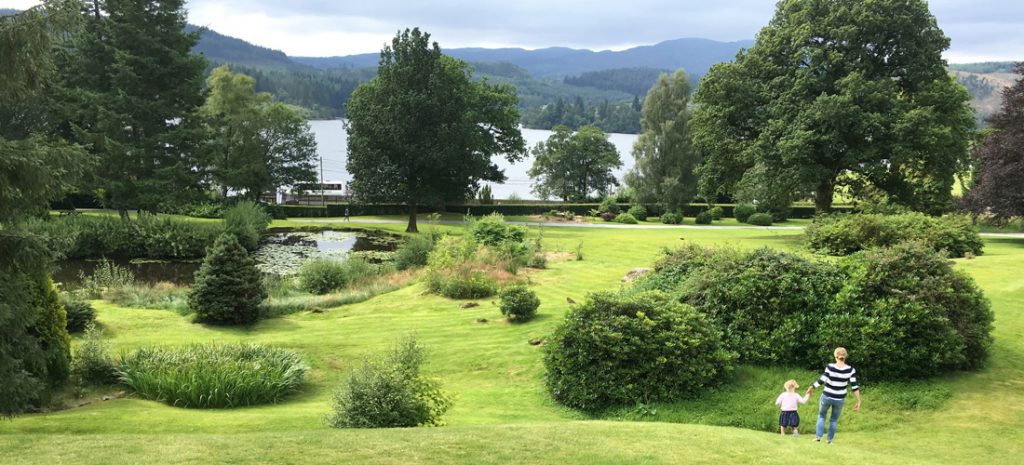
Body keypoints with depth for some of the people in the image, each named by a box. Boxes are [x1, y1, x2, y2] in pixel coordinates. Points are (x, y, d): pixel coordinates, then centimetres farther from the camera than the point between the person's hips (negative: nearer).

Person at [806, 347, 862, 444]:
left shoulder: (830, 367, -18)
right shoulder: (850, 370, -13)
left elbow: (821, 380, -21)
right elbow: (854, 386, -14)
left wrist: (811, 387, -5)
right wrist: (858, 401, -8)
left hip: (826, 396, -1)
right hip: (839, 399, 1)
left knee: (821, 416, 22)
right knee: (834, 420, 23)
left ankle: (819, 437, 14)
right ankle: (830, 440, 23)